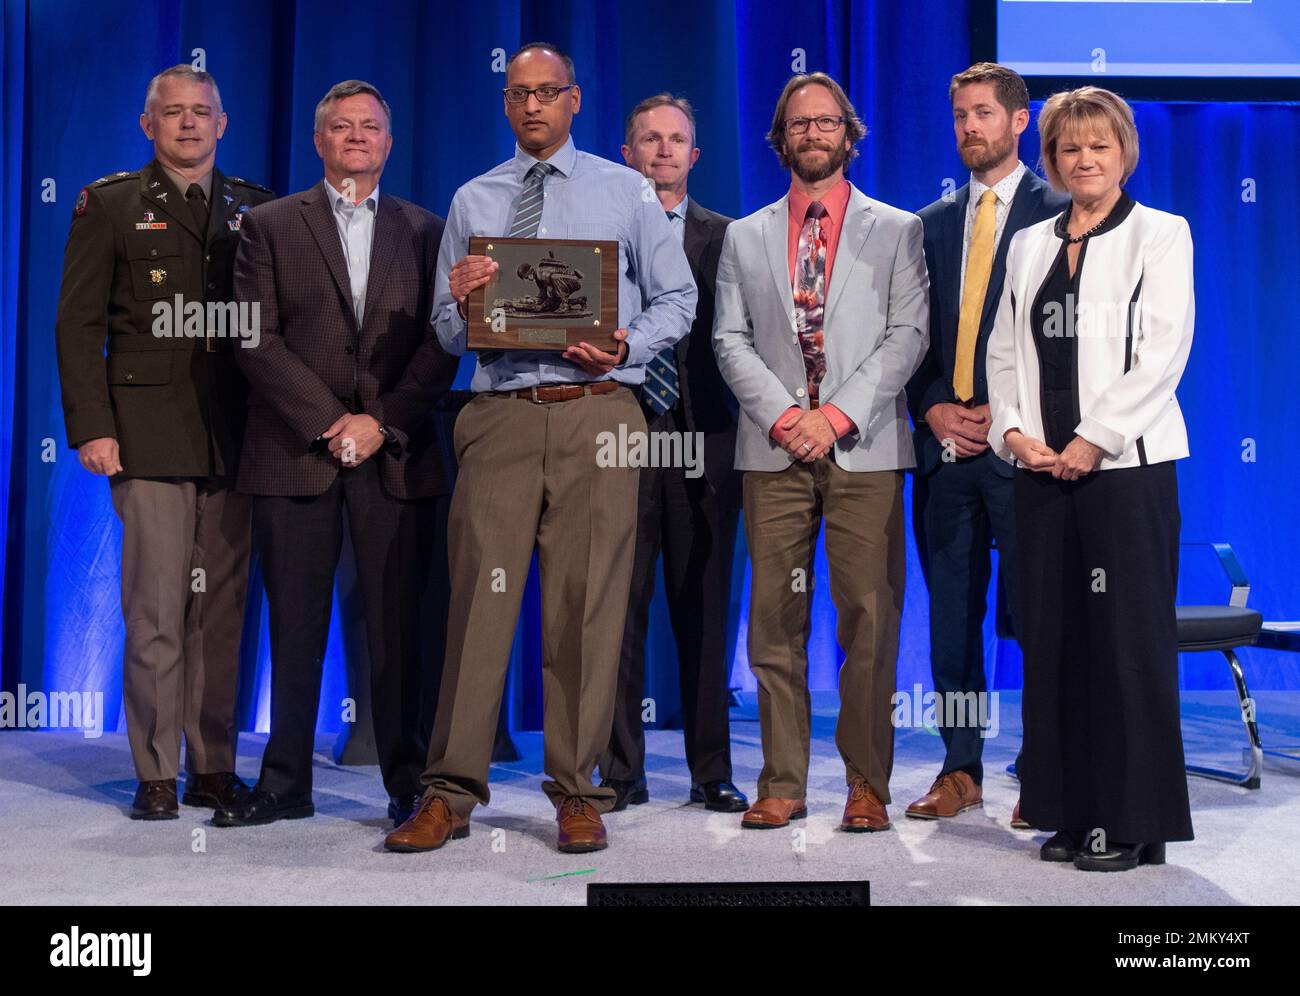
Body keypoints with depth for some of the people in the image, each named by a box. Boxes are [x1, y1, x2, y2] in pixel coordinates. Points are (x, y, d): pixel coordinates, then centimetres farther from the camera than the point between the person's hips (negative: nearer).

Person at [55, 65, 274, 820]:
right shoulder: (110, 205, 8)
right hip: (150, 436, -2)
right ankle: (157, 776, 8)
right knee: (156, 609, -3)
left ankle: (216, 769, 14)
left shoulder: (257, 209, 14)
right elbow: (78, 325, 3)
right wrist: (92, 426, -7)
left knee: (223, 609, 5)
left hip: (235, 437, 3)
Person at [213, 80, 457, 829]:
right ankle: (286, 785, 13)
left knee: (397, 627, 1)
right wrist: (329, 422, -9)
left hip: (395, 452, 0)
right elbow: (258, 340, 0)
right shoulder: (270, 226, 10)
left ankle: (408, 784, 10)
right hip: (295, 450, 0)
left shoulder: (425, 230, 13)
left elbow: (442, 344, 5)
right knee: (295, 626, 4)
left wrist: (382, 422, -7)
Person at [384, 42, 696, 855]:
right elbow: (448, 331, 16)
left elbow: (677, 299, 10)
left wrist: (625, 347, -8)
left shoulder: (628, 192, 14)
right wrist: (462, 302, -7)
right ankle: (452, 791, 3)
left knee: (588, 603, -2)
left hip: (597, 413, -1)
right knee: (480, 596, -4)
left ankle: (577, 791, 9)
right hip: (502, 414, 1)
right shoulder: (472, 202, 17)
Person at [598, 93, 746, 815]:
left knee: (704, 613, 5)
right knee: (619, 612, 2)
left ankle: (711, 773, 14)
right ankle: (622, 772, 12)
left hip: (704, 440, 1)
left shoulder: (726, 236, 12)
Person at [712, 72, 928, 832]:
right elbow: (731, 339, 8)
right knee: (776, 620, 1)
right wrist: (782, 416, -8)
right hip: (773, 450, 2)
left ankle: (868, 784, 7)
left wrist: (837, 415, -11)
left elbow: (909, 335, 1)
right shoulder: (745, 237, 17)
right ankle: (783, 783, 9)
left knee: (869, 620, -3)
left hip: (865, 450, -2)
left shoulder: (896, 229, 11)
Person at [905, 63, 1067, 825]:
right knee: (952, 614, 8)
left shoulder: (1059, 214, 2)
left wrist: (1005, 414, -11)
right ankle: (961, 770, 17)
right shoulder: (933, 223, 16)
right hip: (944, 445, 5)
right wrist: (933, 408, -1)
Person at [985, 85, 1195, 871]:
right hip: (1044, 467, 5)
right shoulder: (1029, 245, 16)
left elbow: (1164, 351, -7)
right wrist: (1013, 431, -3)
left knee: (1129, 639, -3)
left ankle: (1133, 821, 6)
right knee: (1054, 638, 6)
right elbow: (1004, 350, 13)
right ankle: (1071, 812, 16)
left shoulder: (1160, 234, 3)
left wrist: (1093, 440, -14)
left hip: (1126, 462, -4)